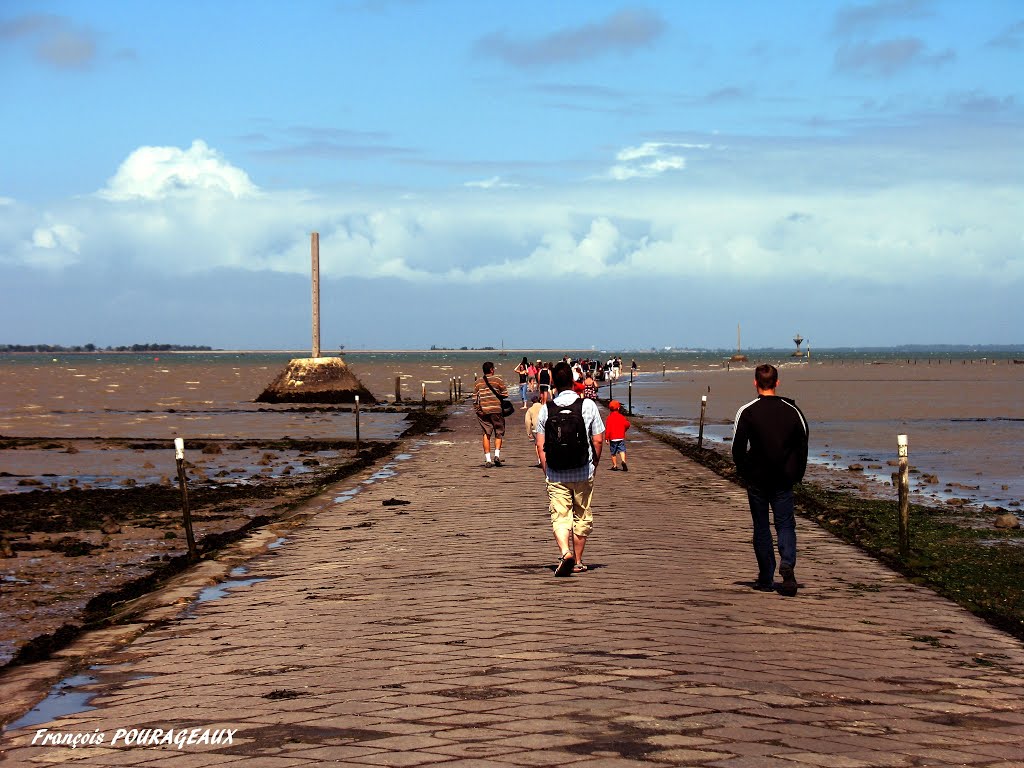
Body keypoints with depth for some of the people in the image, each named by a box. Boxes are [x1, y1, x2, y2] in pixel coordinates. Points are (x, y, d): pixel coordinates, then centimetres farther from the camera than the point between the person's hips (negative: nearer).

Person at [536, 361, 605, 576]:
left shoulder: (546, 409, -3)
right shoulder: (588, 405, -6)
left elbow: (540, 445, -1)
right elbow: (598, 440, -3)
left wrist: (547, 472, 10)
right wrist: (594, 465, 13)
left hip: (555, 475, 0)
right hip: (583, 473, 0)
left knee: (560, 517, 2)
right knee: (582, 517, 14)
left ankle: (565, 552, -22)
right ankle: (578, 562, 22)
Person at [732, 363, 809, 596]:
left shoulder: (747, 412, -6)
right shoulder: (793, 411, 2)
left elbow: (737, 448, -5)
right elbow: (802, 447, 6)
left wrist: (745, 473, 9)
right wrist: (796, 476, 12)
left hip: (757, 479, -1)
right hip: (784, 480, 1)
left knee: (761, 527, 8)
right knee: (785, 524, 7)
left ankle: (766, 579, 10)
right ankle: (787, 565, -19)